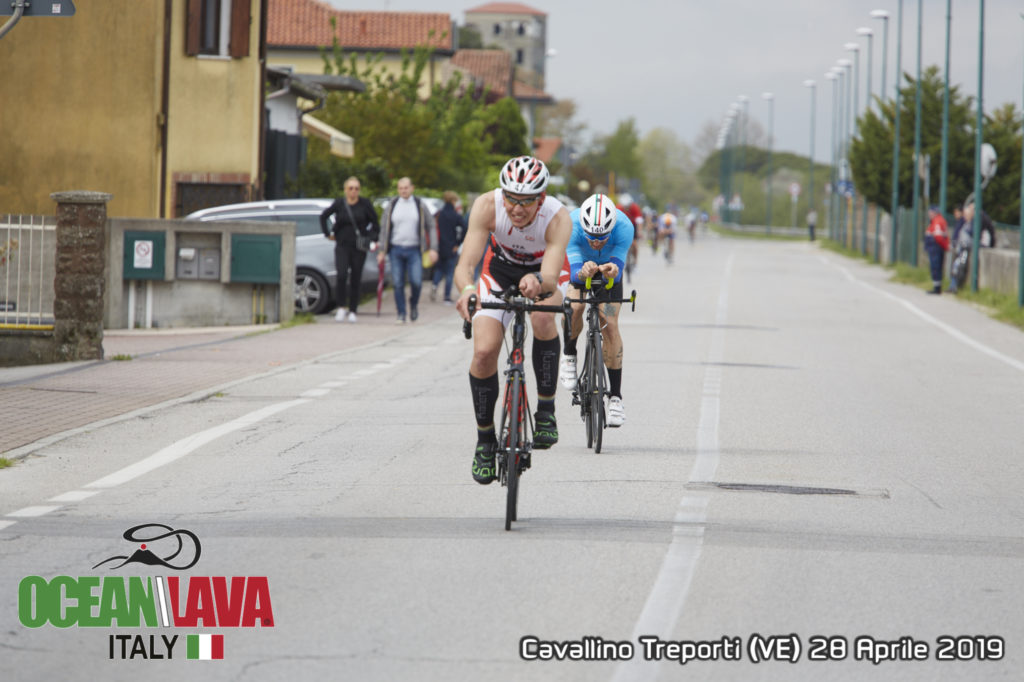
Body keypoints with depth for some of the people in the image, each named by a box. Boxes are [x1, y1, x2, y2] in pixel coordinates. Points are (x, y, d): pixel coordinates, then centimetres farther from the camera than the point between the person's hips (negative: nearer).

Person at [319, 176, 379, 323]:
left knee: (355, 280, 2)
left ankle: (352, 311, 11)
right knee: (342, 275, -18)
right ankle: (341, 308, -9)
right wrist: (328, 234, 11)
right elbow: (323, 216, 16)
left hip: (359, 247, 0)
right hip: (342, 246, 0)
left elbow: (375, 222, 6)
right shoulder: (339, 204, 2)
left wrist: (372, 238, -4)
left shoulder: (365, 204, 0)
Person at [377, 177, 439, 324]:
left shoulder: (420, 206, 4)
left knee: (416, 281, -14)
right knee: (398, 284, -2)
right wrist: (381, 251, 6)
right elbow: (384, 229, 11)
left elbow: (431, 227, 6)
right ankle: (401, 315, 6)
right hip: (396, 249, 1)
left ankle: (414, 304, 15)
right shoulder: (391, 206, 7)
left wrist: (433, 249, -3)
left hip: (414, 250, -1)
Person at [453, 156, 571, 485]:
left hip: (542, 275, -1)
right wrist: (467, 290, -60)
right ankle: (485, 440, 5)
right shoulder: (487, 206, -31)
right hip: (499, 272, 1)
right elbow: (465, 263, -38)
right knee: (484, 352, -16)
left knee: (543, 319, -35)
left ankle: (546, 410, -18)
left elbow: (551, 276, -45)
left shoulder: (557, 218, -34)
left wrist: (538, 282, -69)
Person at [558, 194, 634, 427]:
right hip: (578, 265, -1)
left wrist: (612, 272, -65)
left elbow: (618, 272, -41)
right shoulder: (571, 225, -39)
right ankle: (569, 356, 0)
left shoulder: (624, 227, -38)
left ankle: (615, 396, -3)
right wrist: (584, 273, -67)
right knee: (575, 307, -29)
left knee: (610, 326, -12)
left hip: (608, 269, 1)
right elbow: (574, 273, -44)